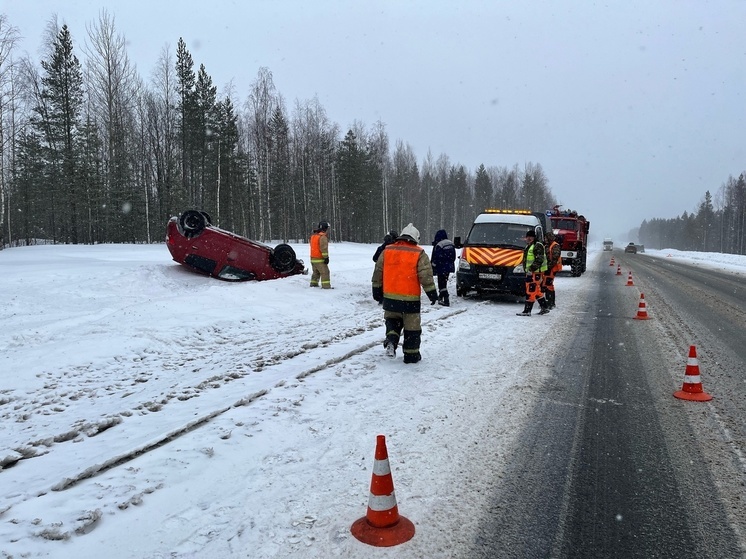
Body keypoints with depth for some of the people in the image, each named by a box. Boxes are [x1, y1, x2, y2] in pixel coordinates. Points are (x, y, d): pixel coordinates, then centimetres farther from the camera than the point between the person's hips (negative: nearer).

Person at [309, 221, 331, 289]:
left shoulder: (313, 236, 14)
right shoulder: (323, 237, -16)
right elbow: (324, 248, -21)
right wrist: (326, 257, -18)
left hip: (313, 258, 9)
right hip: (320, 259, -9)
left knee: (316, 272, 21)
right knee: (325, 272, -8)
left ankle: (313, 284, 28)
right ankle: (326, 286, -13)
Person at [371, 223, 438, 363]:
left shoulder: (387, 251, 5)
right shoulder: (419, 254, -6)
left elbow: (378, 273, 9)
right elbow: (426, 276, -9)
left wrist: (377, 291, 19)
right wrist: (432, 294, 0)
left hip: (390, 297, 3)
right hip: (410, 298, -3)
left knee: (392, 321, 23)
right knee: (412, 327, 9)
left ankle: (391, 340, -1)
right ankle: (411, 355, 16)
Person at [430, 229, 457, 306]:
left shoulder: (438, 246, -15)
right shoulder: (451, 244, 8)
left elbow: (434, 259, -14)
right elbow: (453, 257, 15)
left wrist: (433, 269, -7)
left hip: (442, 268, -8)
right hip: (449, 267, 8)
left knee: (442, 283, -4)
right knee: (444, 282, 20)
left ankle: (446, 300, -12)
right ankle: (441, 297, 33)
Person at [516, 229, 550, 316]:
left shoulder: (538, 246, -12)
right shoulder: (528, 246, 20)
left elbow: (539, 260, -20)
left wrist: (531, 269, -24)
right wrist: (527, 270, 22)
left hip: (535, 272, -10)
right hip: (530, 272, 10)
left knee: (531, 291, -10)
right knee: (537, 291, 15)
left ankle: (527, 311, -9)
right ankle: (545, 307, 25)